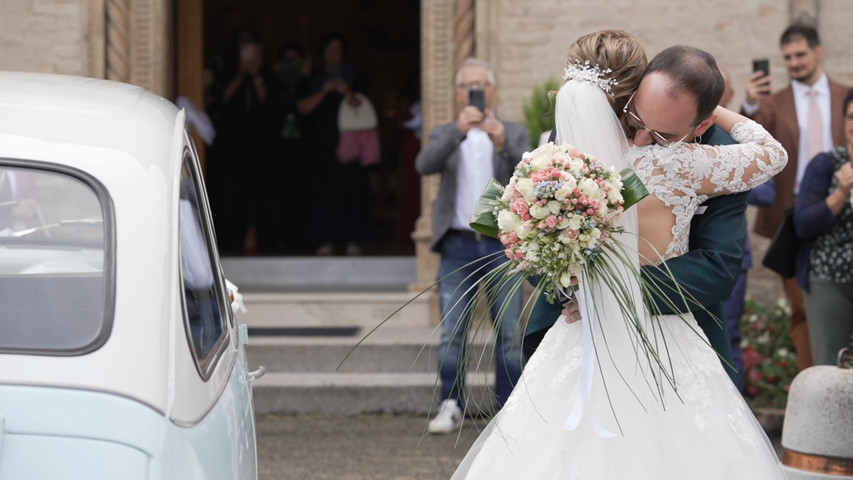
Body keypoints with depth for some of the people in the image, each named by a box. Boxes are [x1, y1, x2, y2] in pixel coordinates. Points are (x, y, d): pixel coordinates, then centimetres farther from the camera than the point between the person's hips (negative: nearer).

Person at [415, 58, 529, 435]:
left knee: (509, 333, -1)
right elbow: (425, 165, -9)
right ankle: (451, 407, 5)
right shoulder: (445, 135, 12)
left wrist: (504, 145, -25)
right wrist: (459, 131, -24)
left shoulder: (514, 134, 12)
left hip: (502, 245, 0)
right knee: (451, 333, -2)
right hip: (459, 246, 0)